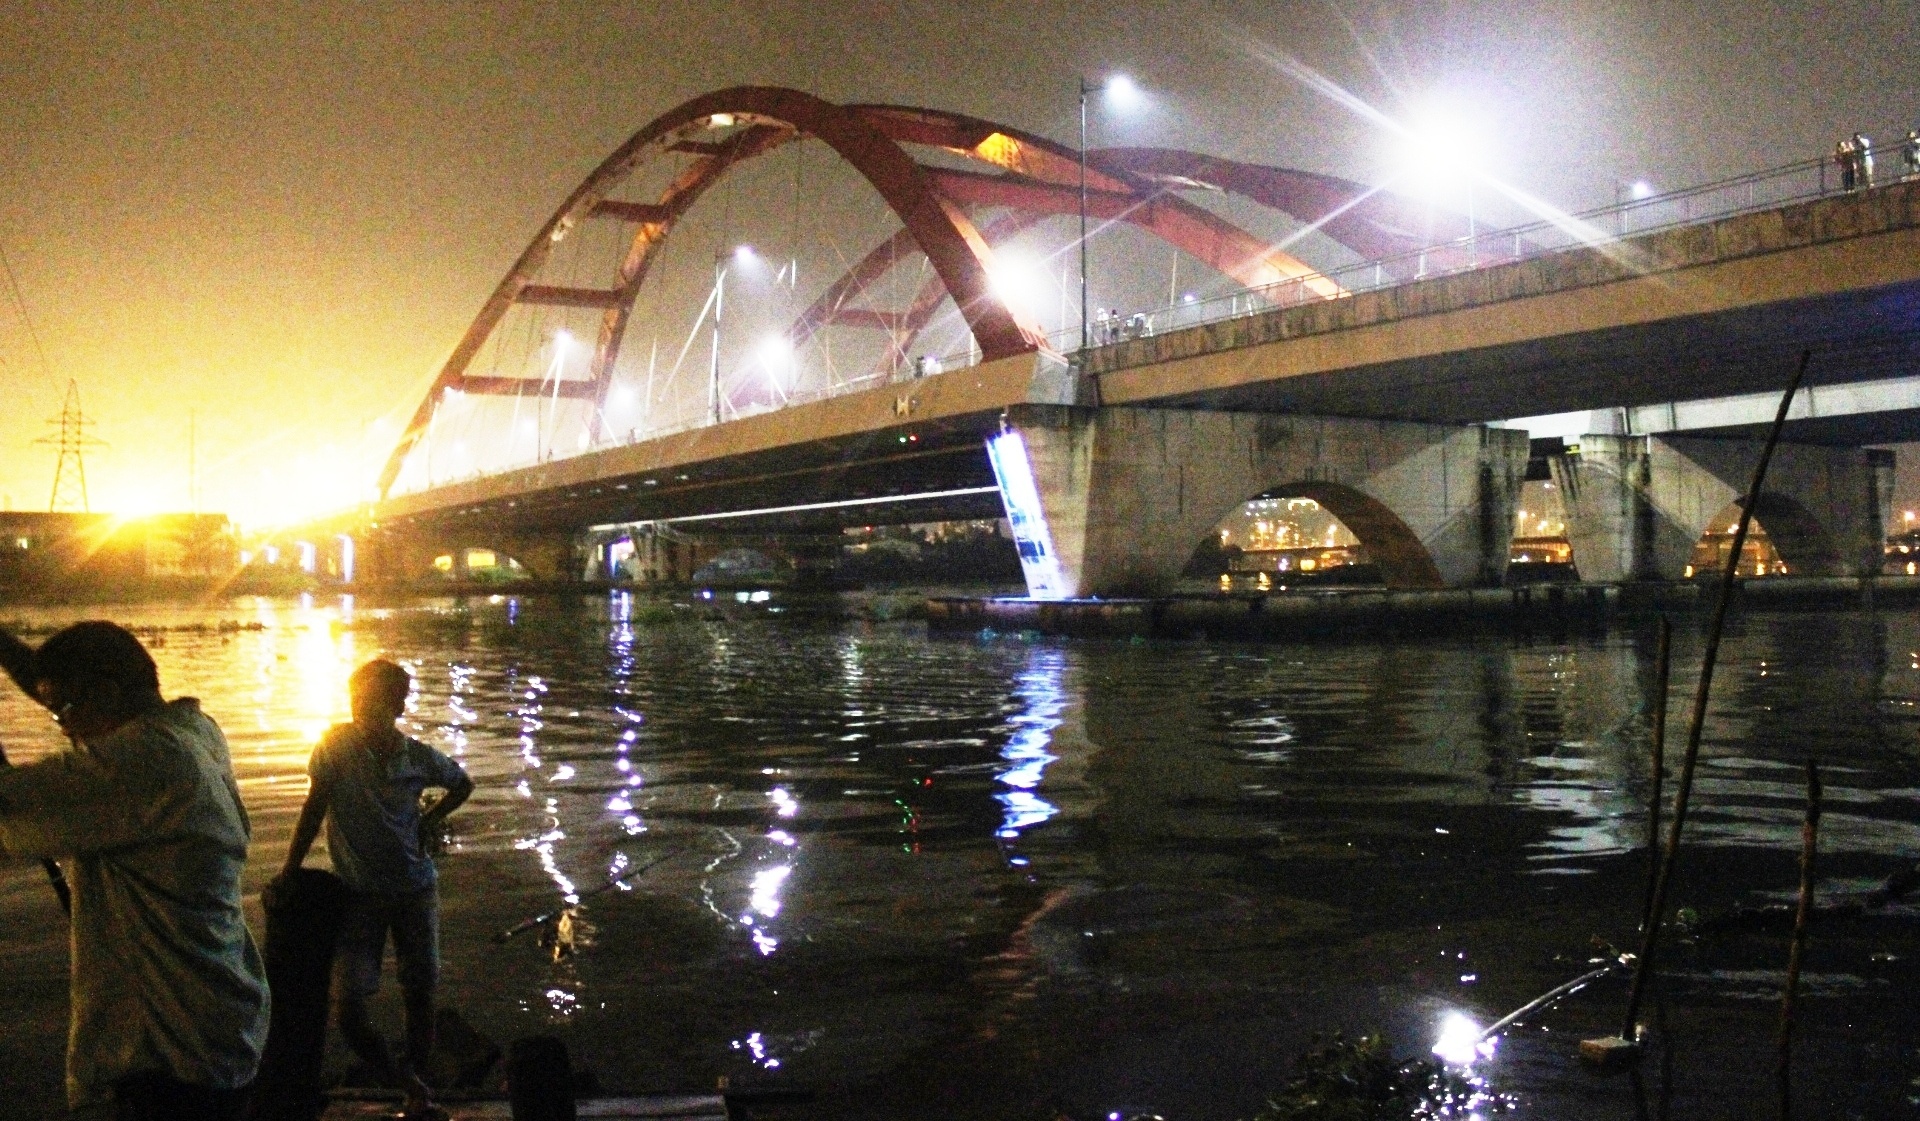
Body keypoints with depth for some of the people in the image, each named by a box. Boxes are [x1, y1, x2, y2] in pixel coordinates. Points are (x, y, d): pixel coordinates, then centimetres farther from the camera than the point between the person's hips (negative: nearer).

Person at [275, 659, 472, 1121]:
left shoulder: (419, 757, -5)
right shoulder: (336, 745, -10)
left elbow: (463, 784, 14)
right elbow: (314, 808, -4)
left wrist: (432, 818, -1)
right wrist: (287, 873, -5)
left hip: (415, 888, 1)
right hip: (361, 892, -1)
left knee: (419, 996, 5)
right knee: (348, 1009, -7)